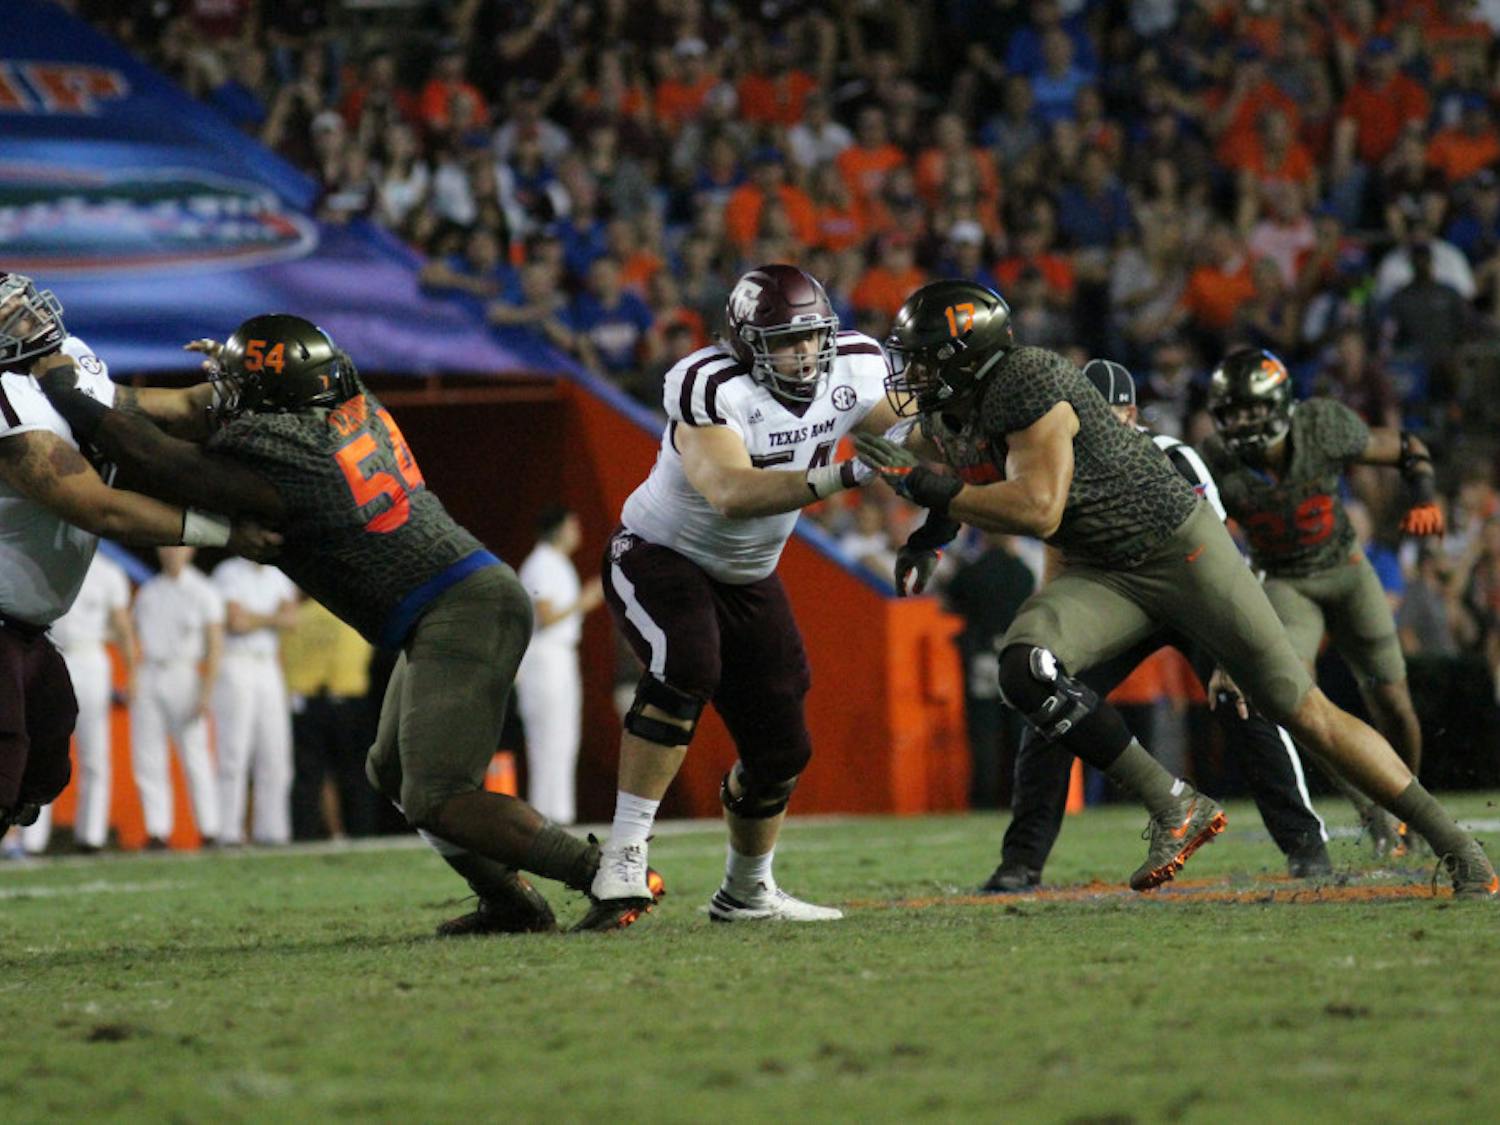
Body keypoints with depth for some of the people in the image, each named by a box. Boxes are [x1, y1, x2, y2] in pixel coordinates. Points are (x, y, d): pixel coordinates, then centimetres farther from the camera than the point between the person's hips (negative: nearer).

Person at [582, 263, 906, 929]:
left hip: (746, 578, 7)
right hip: (658, 557, -7)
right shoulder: (712, 387, -31)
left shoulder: (852, 372, -11)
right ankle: (623, 858, -33)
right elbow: (732, 494, -44)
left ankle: (747, 891, 32)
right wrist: (843, 478, -51)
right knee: (686, 670, -35)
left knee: (780, 749, 7)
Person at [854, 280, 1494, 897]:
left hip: (1178, 546, -8)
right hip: (1103, 574, 8)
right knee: (1026, 670, -21)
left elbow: (1039, 510, -31)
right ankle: (1175, 808, -14)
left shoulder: (1026, 383, -24)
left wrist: (929, 489, -25)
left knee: (1303, 712, -6)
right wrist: (931, 535, 7)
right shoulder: (951, 413, 3)